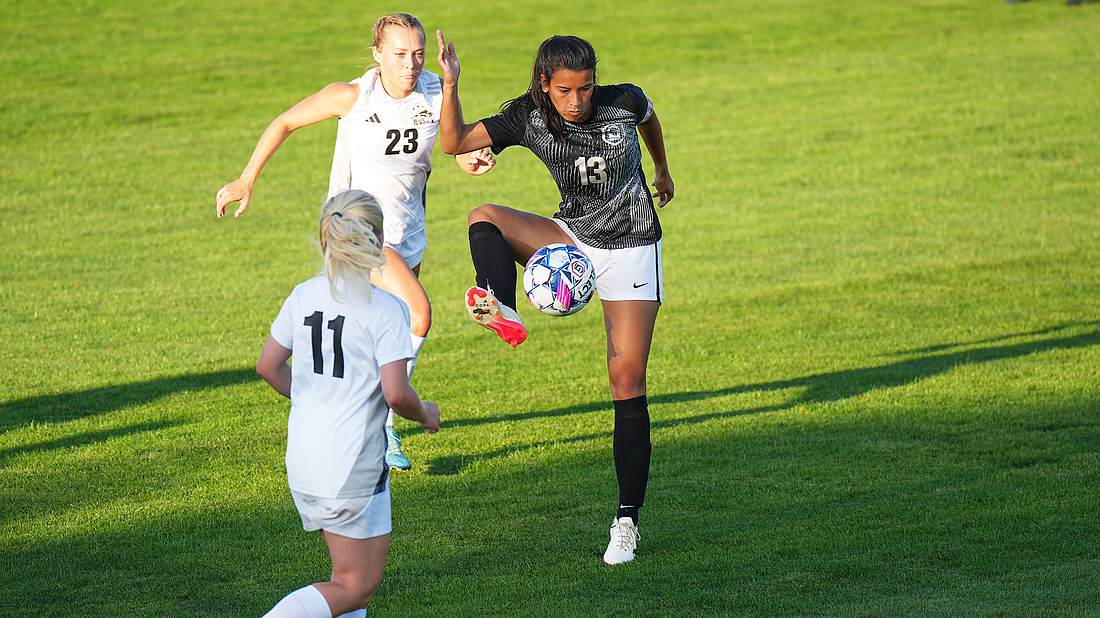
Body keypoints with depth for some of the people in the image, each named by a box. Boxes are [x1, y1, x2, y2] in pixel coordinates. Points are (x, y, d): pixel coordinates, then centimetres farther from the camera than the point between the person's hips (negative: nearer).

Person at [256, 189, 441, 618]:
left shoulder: (303, 296, 4)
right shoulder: (385, 308, -13)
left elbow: (268, 367, 10)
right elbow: (395, 393, -19)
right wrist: (424, 414, 2)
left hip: (302, 456, 7)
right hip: (352, 464, -7)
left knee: (350, 574, 22)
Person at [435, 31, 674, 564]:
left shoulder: (624, 102, -14)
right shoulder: (529, 118, -11)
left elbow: (649, 118, 11)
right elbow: (454, 142, -13)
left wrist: (662, 170, 27)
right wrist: (450, 84, -28)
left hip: (632, 250, -3)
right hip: (572, 238, 3)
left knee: (627, 380, -9)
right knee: (484, 217, -21)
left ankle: (627, 520, -4)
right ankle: (504, 315, -44)